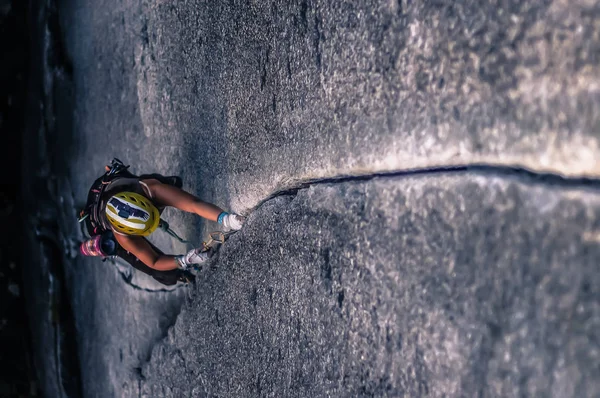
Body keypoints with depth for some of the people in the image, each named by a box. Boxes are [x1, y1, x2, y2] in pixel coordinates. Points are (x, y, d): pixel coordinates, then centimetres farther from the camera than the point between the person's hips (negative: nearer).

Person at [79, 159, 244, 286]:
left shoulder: (148, 188, -44)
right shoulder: (123, 236, -45)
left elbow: (194, 203, -51)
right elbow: (153, 262, -34)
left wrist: (225, 218, -63)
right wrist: (184, 261, -51)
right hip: (105, 227, -3)